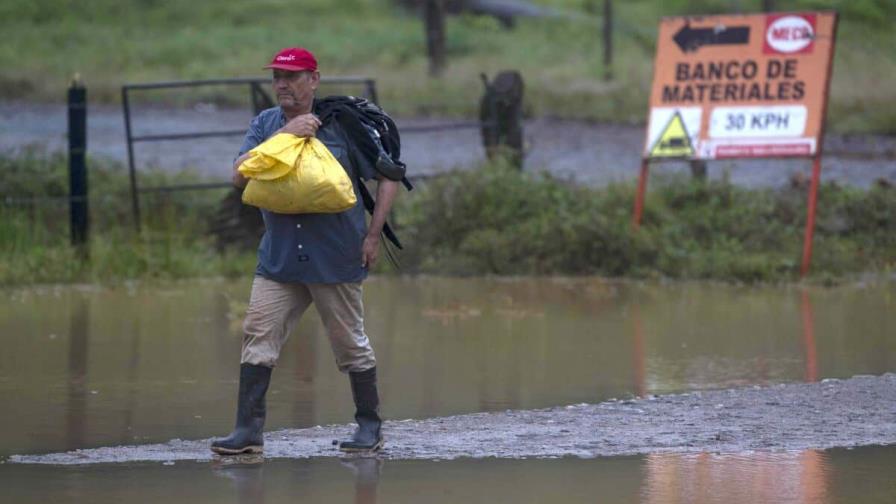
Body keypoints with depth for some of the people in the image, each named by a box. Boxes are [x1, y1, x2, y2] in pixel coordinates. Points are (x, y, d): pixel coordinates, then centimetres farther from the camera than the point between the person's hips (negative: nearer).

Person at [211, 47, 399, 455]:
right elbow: (239, 175, -7)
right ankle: (249, 430, -5)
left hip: (336, 259, -3)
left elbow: (387, 177, 2)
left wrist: (373, 235, -5)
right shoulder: (265, 125, 8)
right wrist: (282, 136, -16)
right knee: (257, 337, -6)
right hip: (279, 260, 3)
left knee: (350, 344, 5)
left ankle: (369, 426, 19)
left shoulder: (340, 125, -3)